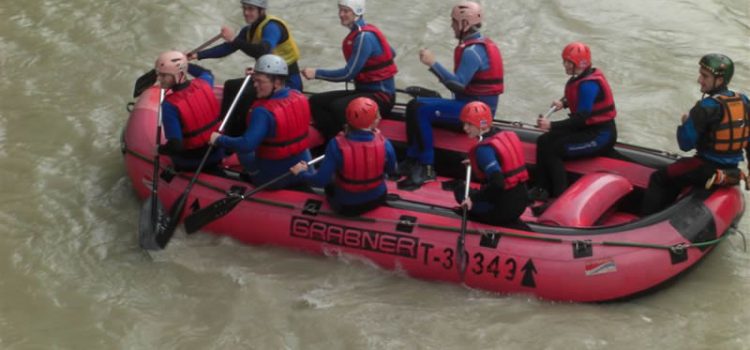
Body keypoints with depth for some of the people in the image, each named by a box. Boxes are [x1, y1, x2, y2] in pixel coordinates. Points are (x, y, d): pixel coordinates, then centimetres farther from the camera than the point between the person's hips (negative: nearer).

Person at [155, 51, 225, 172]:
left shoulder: (170, 105, -29)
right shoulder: (204, 83, -14)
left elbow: (175, 146, -30)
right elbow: (207, 73, 15)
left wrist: (160, 149, -10)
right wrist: (183, 63, 13)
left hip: (190, 164, -4)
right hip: (217, 154, 4)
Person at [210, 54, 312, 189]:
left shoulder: (264, 111, -27)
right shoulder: (299, 96, -7)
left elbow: (246, 145, -32)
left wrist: (219, 139, -16)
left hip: (273, 178, -5)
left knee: (243, 150, 19)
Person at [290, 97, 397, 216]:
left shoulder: (337, 145, -27)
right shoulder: (384, 144, -21)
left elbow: (321, 181, -23)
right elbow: (392, 170, -1)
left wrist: (301, 173, -3)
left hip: (346, 206, -1)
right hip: (377, 200, 2)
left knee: (330, 181, 30)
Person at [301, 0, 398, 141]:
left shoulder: (365, 37, -19)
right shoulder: (358, 33, 9)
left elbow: (348, 74, -20)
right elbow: (391, 53, 22)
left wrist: (316, 73, -15)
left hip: (380, 95, -10)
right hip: (365, 91, 10)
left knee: (338, 107, -35)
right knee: (316, 101, -3)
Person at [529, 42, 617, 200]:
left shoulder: (588, 84, -24)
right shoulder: (581, 78, 5)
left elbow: (581, 119, -28)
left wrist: (551, 126, -31)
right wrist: (563, 102, 5)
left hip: (600, 135, -10)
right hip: (589, 129, 10)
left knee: (552, 151, -18)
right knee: (544, 141, 3)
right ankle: (541, 189, 3)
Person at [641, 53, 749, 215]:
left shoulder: (708, 107, -22)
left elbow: (685, 144, -18)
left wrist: (685, 122, 0)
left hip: (707, 169, -8)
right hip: (732, 170, 8)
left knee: (658, 179, 6)